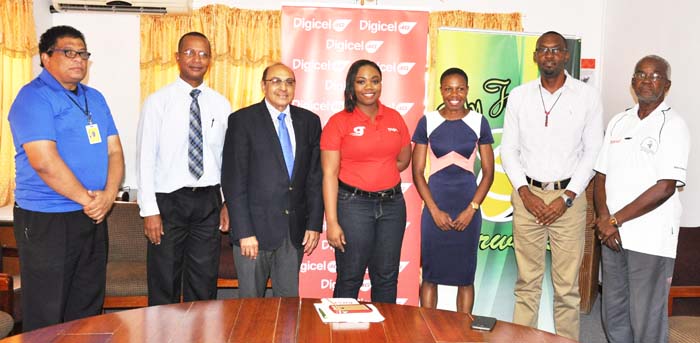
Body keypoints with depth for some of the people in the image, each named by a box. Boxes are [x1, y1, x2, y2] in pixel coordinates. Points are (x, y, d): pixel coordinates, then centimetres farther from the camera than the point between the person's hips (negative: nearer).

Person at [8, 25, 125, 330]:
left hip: (94, 216, 7)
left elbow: (114, 150, 8)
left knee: (87, 310, 15)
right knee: (46, 316, 4)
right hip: (47, 221, -7)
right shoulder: (33, 97, -9)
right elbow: (44, 160, -19)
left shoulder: (95, 98, 13)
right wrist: (86, 199, -13)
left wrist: (109, 195, -8)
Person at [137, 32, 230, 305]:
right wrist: (149, 210, -10)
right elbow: (145, 157, -6)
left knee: (204, 284, 12)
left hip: (208, 201, 3)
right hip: (169, 201, -2)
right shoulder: (157, 101, -4)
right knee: (164, 285, 8)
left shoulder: (221, 104, 6)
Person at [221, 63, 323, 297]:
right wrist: (244, 232, -14)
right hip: (256, 227, -3)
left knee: (289, 300, 13)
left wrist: (314, 224, 2)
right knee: (251, 301, 8)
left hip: (295, 230, 3)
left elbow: (315, 176, 8)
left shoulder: (309, 121, 7)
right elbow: (233, 180, -9)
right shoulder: (242, 120, -5)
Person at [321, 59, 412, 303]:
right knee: (350, 279, 4)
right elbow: (329, 174, -10)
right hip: (353, 204, -4)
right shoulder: (338, 122, -5)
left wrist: (376, 174, 3)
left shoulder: (394, 118, 7)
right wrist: (332, 223, -15)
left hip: (392, 203, 4)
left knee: (387, 277, 12)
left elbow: (403, 160, 19)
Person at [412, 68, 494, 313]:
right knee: (430, 274, 5)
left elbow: (488, 173, 3)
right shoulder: (427, 122, 1)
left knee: (465, 275, 8)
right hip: (435, 207, 0)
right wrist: (435, 210, -7)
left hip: (468, 207, 0)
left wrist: (471, 209, -6)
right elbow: (417, 172, 1)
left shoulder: (479, 122, 2)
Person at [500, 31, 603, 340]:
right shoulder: (519, 96, 5)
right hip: (527, 195, 1)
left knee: (567, 284, 2)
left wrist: (567, 197, -8)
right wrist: (524, 192, -6)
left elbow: (593, 151, 0)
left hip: (568, 197, -1)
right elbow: (509, 149, 5)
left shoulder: (587, 96, 1)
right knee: (527, 280, 7)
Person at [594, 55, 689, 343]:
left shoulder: (673, 125, -6)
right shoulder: (618, 122, 11)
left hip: (651, 240, -5)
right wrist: (604, 219, -6)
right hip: (612, 235, 6)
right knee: (613, 314, 15)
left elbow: (665, 187, -14)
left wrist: (615, 219, -13)